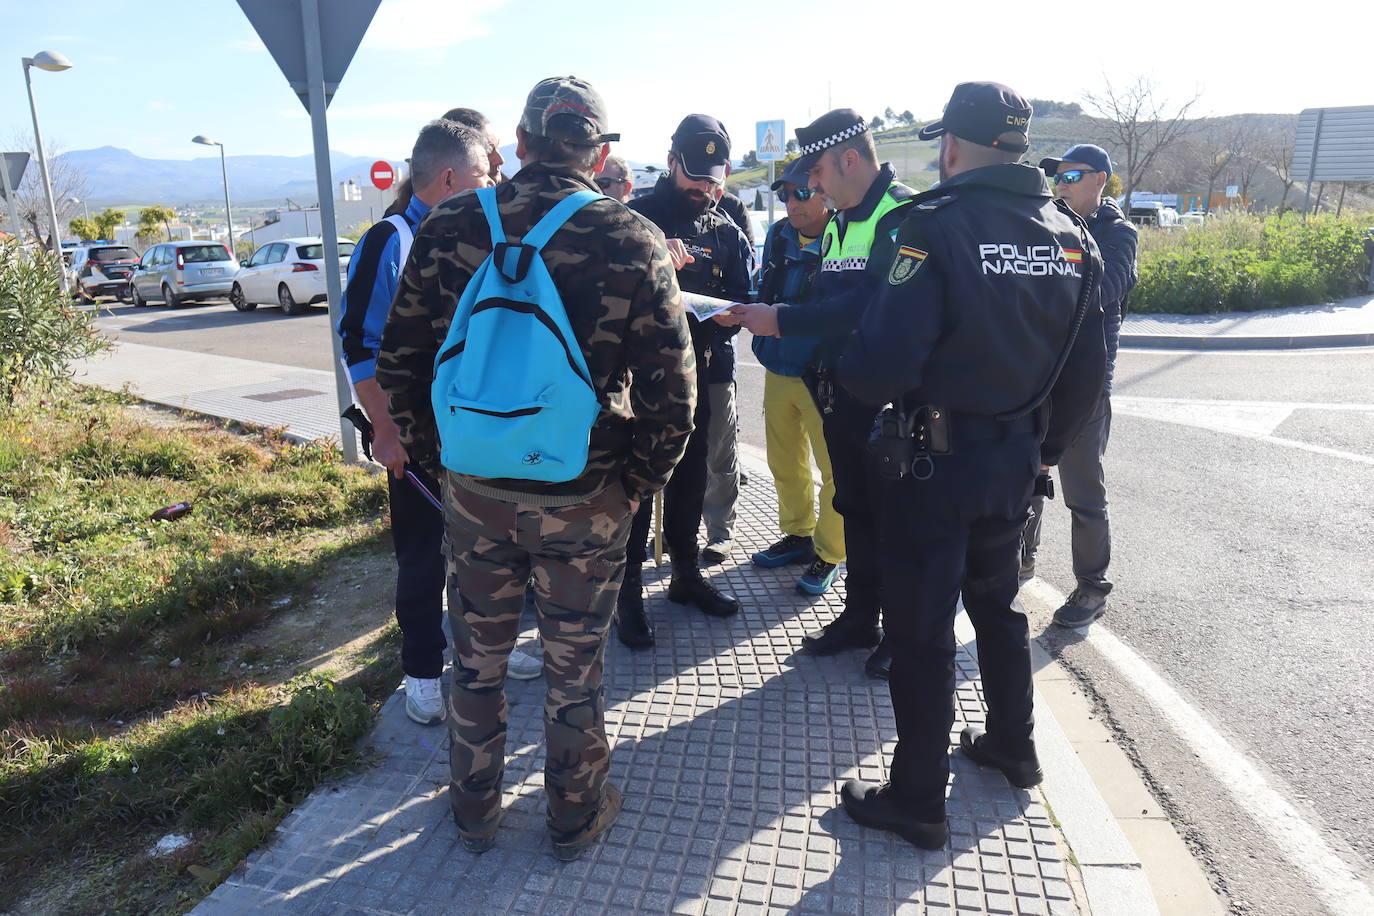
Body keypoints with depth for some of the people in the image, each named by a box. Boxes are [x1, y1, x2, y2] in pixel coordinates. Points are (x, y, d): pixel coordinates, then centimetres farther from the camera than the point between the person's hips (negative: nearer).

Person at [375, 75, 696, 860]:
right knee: (576, 669, 17)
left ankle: (475, 812, 41)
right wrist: (638, 482, 0)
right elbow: (672, 389, -12)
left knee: (478, 660, 21)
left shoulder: (451, 228, -4)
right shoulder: (633, 242, -11)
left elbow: (400, 361, 1)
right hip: (585, 501, -2)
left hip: (475, 492, 2)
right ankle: (576, 818, 37)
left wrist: (437, 452, 11)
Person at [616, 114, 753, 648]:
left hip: (695, 375, 5)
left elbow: (737, 305, 8)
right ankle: (629, 592, 11)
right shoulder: (633, 218, -3)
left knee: (689, 478, 14)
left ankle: (686, 574, 31)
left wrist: (705, 327, -13)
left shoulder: (727, 233, 11)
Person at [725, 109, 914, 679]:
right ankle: (859, 618, 31)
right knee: (854, 507, 16)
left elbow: (875, 302, -26)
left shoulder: (903, 215, -14)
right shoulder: (838, 221, 14)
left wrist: (783, 322, -24)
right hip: (841, 392, 8)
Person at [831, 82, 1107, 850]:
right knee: (997, 603, 25)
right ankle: (1013, 746, 44)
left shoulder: (939, 226, -18)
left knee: (922, 631, 5)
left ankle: (918, 801, 19)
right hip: (1015, 459, 7)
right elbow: (1089, 369, 8)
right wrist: (1049, 445, 21)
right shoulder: (1071, 235, 3)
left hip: (933, 461, -7)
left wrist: (850, 375, -4)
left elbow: (880, 366, -26)